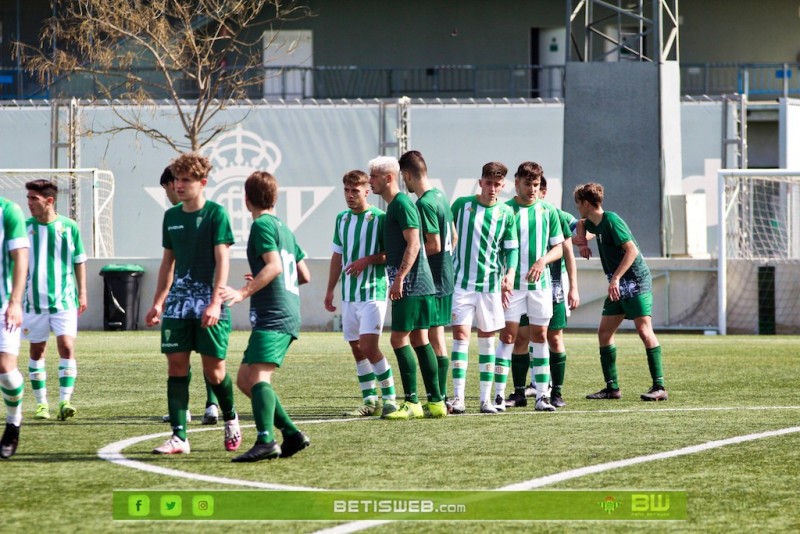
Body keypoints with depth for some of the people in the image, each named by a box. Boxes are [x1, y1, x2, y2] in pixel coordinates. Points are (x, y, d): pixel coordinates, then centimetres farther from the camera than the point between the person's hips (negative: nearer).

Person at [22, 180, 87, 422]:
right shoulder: (25, 227, 2)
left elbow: (79, 262, 8)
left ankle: (65, 401, -13)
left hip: (64, 300, -2)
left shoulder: (69, 227, 0)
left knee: (67, 347, -12)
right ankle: (41, 403, 15)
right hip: (34, 300, 2)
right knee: (37, 350, 6)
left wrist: (82, 293, 5)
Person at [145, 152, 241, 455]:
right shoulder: (171, 216, 11)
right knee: (176, 367, -3)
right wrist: (158, 302, 16)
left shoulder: (216, 214, -6)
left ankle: (230, 419, 26)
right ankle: (179, 438, -3)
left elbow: (222, 260, -11)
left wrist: (215, 302, -20)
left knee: (214, 370, -1)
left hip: (208, 304, -5)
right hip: (178, 303, 5)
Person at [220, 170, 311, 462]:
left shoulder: (262, 224, -5)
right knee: (245, 379, 13)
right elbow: (304, 275, 25)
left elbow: (274, 265, -19)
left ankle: (266, 441, -39)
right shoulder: (283, 228, 22)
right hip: (288, 313, 10)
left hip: (273, 315, -10)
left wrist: (244, 292, -25)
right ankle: (292, 434, 11)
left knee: (258, 376, -22)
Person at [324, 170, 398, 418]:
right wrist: (330, 290, 19)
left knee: (369, 346, -14)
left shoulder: (379, 218, -7)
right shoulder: (342, 219, 13)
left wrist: (367, 260, -19)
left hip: (372, 292, -7)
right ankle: (369, 400, 14)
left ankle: (390, 397, -5)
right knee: (357, 348, 7)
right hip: (349, 294, 7)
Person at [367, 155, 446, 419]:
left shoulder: (402, 204, -13)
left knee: (399, 339, -9)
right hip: (416, 285, 10)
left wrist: (399, 278, -24)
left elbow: (413, 244, -20)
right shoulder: (393, 205, 18)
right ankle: (435, 401, 10)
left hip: (410, 285, -10)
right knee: (419, 339, 9)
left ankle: (411, 402, -8)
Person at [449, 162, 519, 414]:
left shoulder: (506, 213, 4)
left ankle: (486, 398, 11)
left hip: (491, 285, 2)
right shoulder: (462, 205, 1)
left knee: (487, 337, 6)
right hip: (461, 282, -2)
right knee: (461, 333, -11)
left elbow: (512, 249, 5)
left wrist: (510, 273, -12)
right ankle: (458, 397, -13)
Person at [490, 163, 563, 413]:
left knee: (539, 337, 4)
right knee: (507, 336, -5)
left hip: (540, 283, 3)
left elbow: (558, 249, 9)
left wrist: (543, 261, -11)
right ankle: (499, 396, -3)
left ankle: (542, 396, 8)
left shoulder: (548, 211, 8)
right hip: (512, 285, -3)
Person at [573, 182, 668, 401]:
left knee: (644, 329, -14)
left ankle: (659, 387, -16)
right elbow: (582, 224, 37)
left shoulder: (611, 220, -16)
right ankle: (612, 388, 9)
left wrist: (615, 278, -25)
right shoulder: (593, 223, 11)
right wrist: (582, 242, 16)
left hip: (636, 280, -10)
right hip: (618, 286, 10)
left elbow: (632, 250, -22)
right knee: (604, 333, 6)